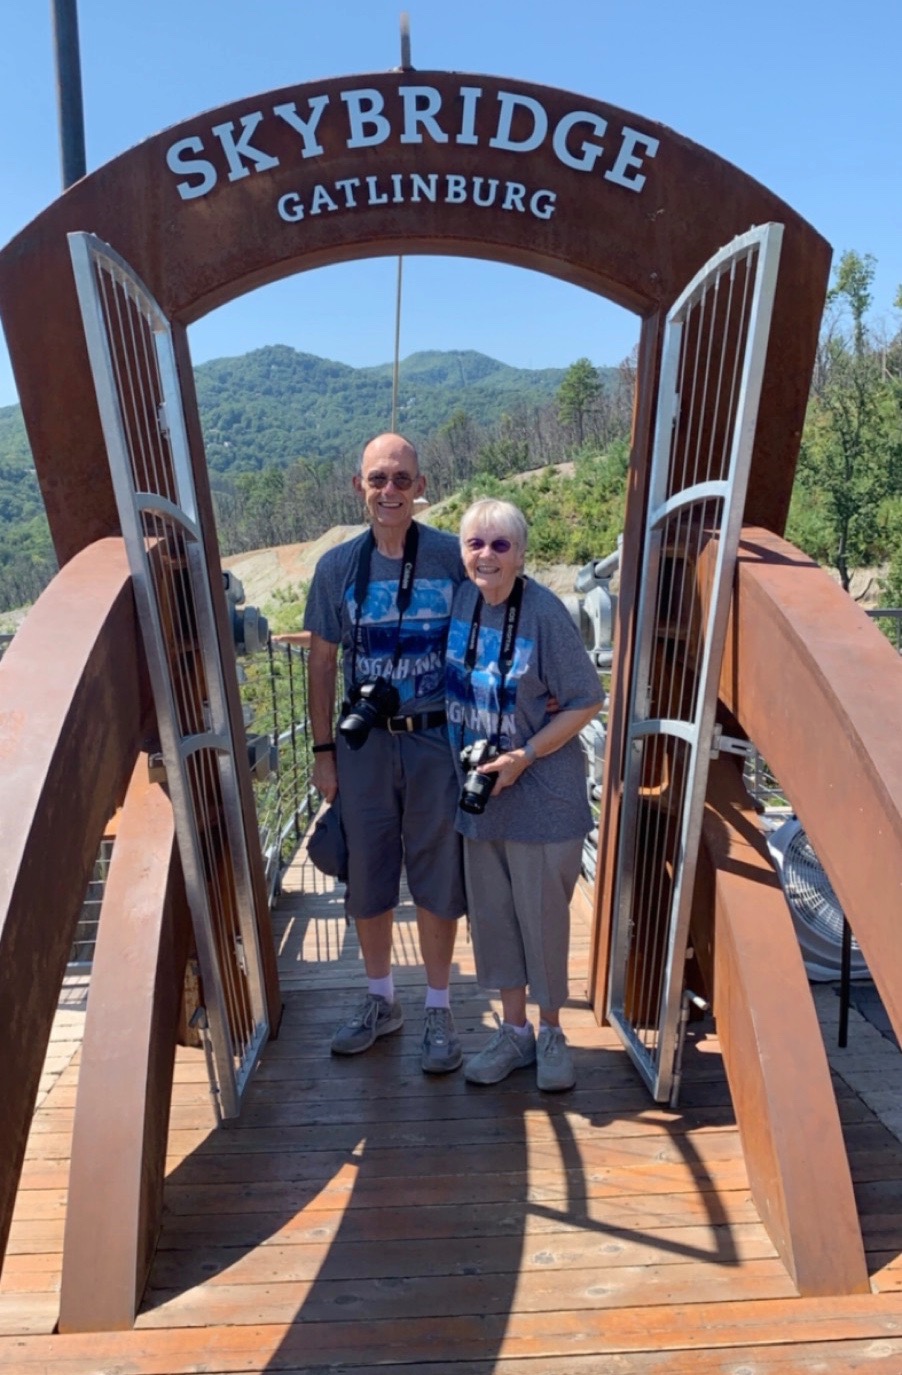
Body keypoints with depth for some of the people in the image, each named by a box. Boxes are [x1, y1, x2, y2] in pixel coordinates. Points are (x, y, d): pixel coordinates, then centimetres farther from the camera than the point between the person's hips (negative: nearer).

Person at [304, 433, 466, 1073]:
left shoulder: (454, 557, -6)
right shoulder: (338, 565, 0)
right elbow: (323, 661, 5)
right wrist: (324, 750, 4)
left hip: (438, 739, -2)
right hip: (364, 742, 2)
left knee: (439, 877, 9)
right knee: (367, 877, 14)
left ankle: (439, 1008, 29)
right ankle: (381, 1000, 36)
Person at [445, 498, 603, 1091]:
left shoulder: (545, 612, -17)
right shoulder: (460, 600, -1)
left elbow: (586, 701, -12)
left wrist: (524, 757, -17)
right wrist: (474, 766, 5)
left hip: (541, 792, -5)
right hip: (478, 790, 5)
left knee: (542, 915, 8)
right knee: (491, 913, 14)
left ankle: (551, 1034, 31)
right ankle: (514, 1031, 33)